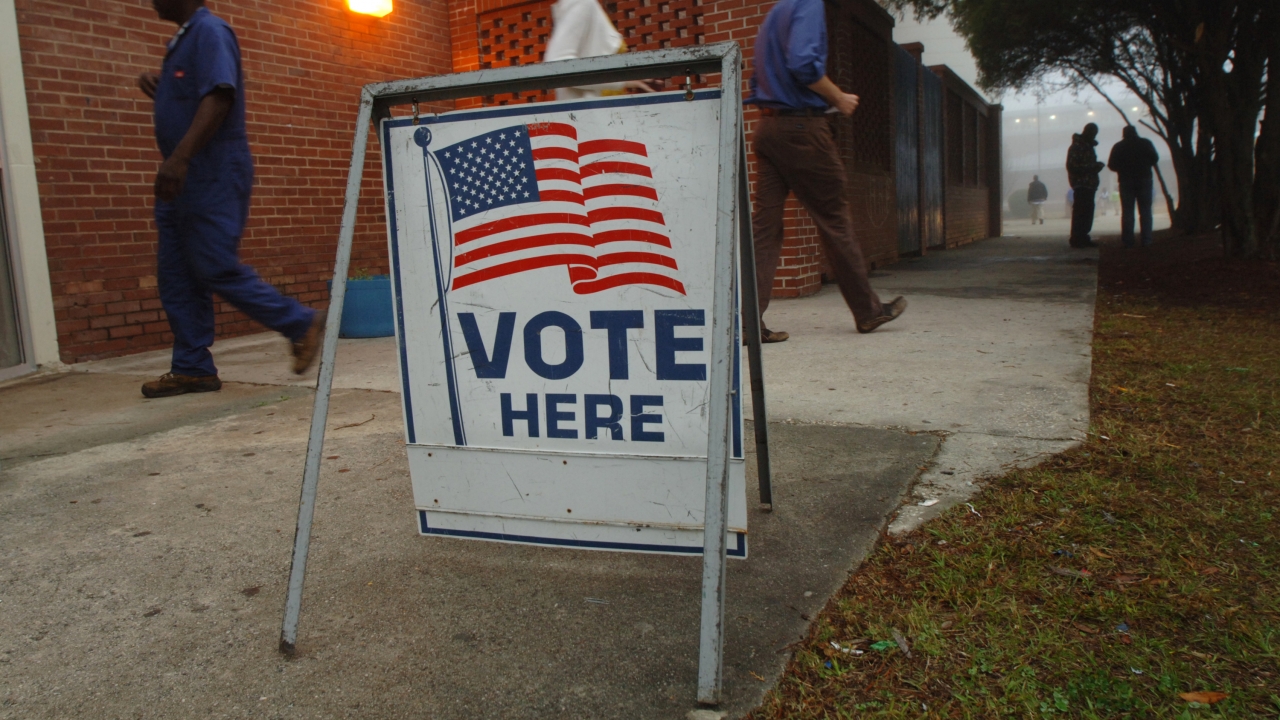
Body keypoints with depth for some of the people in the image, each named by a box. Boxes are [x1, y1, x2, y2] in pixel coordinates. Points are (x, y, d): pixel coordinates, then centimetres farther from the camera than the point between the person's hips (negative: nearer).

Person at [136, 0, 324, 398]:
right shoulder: (184, 39, 20)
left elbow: (218, 97, -23)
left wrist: (180, 157, -31)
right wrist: (155, 84, 10)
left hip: (212, 177, -10)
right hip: (182, 180, 10)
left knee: (217, 269, -10)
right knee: (175, 276, 7)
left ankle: (302, 324, 2)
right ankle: (192, 368, 11)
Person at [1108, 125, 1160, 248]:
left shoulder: (1118, 147, 1)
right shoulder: (1145, 143, 3)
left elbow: (1111, 165, -1)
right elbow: (1155, 158, 5)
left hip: (1126, 182, 0)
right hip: (1144, 180, 0)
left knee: (1127, 212, 2)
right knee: (1145, 211, 3)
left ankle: (1128, 241, -3)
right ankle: (1146, 240, -3)